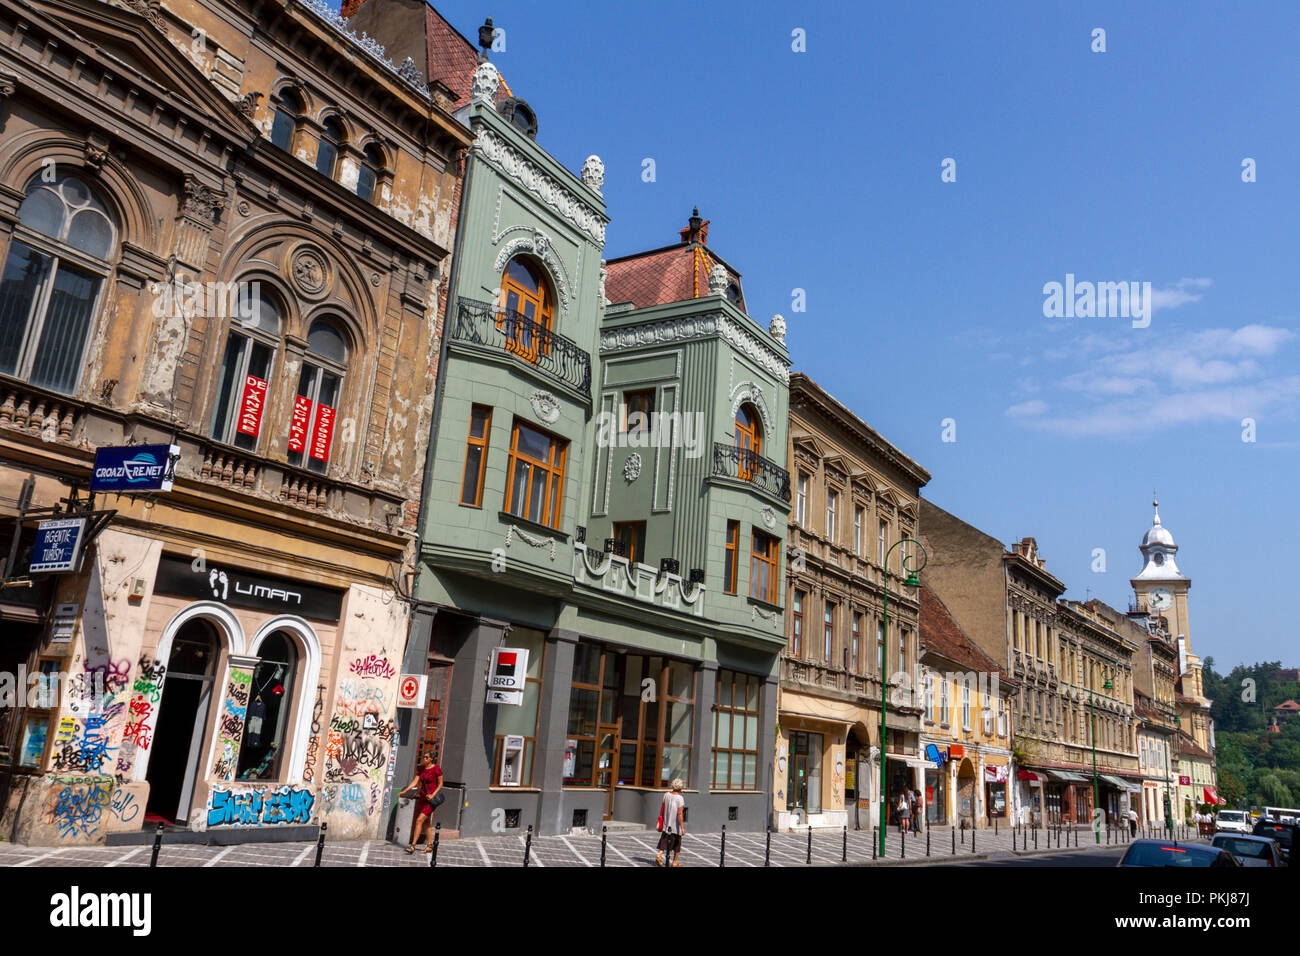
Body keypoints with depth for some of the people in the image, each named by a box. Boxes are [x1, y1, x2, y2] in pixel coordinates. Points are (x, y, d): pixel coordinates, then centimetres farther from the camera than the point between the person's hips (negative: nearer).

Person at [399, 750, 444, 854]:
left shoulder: (436, 769, -11)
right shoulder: (421, 769, 7)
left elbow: (440, 784, -8)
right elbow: (415, 782, 2)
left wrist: (433, 795, -20)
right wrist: (404, 791, -10)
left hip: (431, 800, -7)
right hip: (423, 798, 7)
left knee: (419, 820, -15)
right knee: (426, 823, 13)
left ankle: (413, 846, -14)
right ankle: (429, 845, 23)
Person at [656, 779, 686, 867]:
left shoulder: (666, 795, 0)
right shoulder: (680, 798, -16)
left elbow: (662, 808, 8)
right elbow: (680, 814, -20)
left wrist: (661, 820, 21)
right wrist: (682, 827, -19)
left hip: (666, 822, 4)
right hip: (676, 824, -4)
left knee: (664, 840, 7)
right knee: (677, 842, 12)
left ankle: (659, 855, -17)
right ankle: (675, 862, 19)